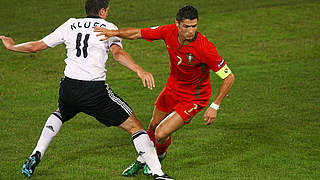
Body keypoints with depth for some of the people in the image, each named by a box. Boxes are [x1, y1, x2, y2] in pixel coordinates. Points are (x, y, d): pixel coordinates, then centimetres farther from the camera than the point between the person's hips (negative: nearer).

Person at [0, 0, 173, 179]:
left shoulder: (70, 25, 15)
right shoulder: (108, 27, 4)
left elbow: (36, 46, 21)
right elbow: (118, 53, -17)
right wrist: (140, 70, -29)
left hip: (68, 87, 5)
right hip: (96, 90, -5)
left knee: (60, 114, 39)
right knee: (135, 126, 4)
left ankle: (36, 156, 29)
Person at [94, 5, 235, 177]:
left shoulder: (205, 48, -33)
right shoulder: (169, 31, -19)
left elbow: (229, 77, -25)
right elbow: (138, 33, -6)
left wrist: (214, 107, -28)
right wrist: (114, 32, -23)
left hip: (193, 98, -5)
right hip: (173, 88, 5)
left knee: (161, 135, -11)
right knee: (153, 126, 21)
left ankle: (159, 155, 25)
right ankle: (142, 160, 49)